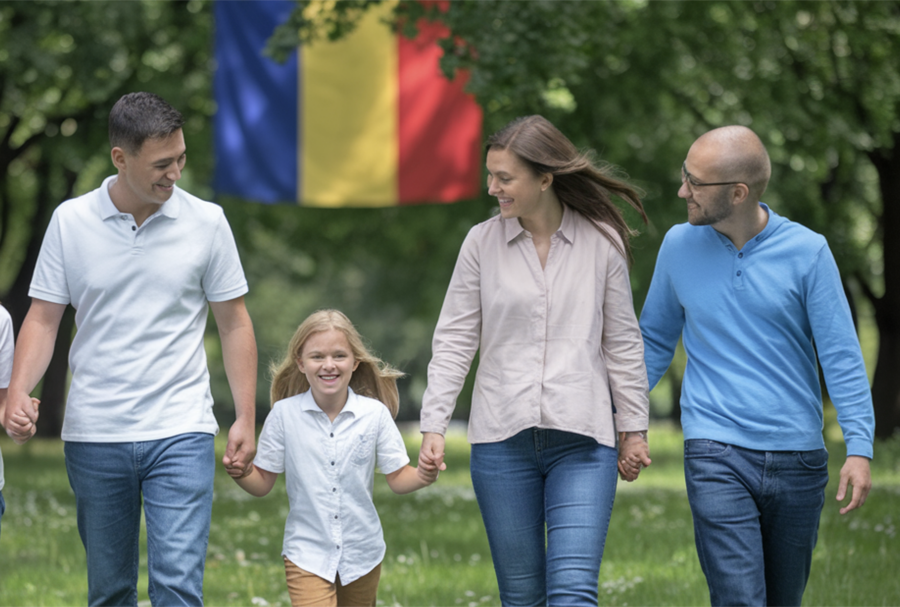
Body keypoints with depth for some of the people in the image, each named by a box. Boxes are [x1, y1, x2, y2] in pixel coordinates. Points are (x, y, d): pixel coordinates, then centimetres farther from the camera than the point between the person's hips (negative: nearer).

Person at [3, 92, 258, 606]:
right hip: (93, 433, 2)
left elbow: (234, 323, 6)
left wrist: (246, 419, 1)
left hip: (180, 432, -2)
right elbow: (43, 319, 4)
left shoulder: (206, 222, 0)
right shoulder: (70, 221, 1)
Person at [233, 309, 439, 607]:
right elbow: (262, 483, -2)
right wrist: (240, 473, -24)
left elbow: (397, 477, -2)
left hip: (362, 553, 2)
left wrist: (422, 477, -24)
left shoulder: (374, 414, -5)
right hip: (307, 554, -2)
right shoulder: (284, 415, -7)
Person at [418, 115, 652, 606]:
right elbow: (454, 340, 5)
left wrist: (633, 428, 11)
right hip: (502, 439, 2)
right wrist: (433, 425, -2)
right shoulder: (482, 243, 3)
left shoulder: (602, 242, 2)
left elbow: (622, 343, 9)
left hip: (582, 441, -2)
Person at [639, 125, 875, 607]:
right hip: (716, 458, -1)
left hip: (798, 459, 1)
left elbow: (841, 356, -3)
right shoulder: (679, 246, 3)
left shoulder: (807, 252, -3)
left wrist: (859, 447, -12)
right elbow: (654, 342, 14)